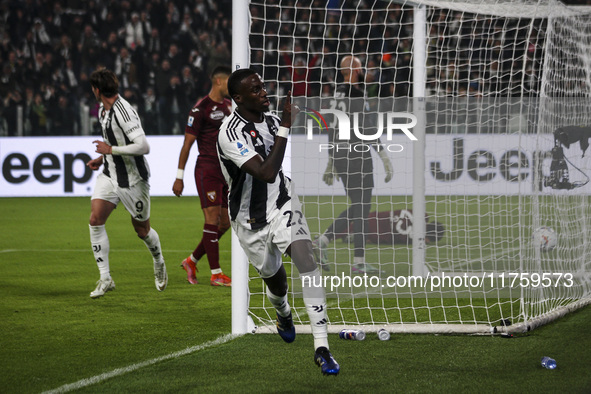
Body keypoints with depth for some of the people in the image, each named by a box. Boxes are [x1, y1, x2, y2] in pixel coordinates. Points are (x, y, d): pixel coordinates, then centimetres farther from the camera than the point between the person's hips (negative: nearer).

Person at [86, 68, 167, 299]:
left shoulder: (124, 112, -25)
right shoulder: (103, 110, 5)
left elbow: (143, 147, -31)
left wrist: (111, 150, -24)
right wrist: (103, 158, 11)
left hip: (132, 179, -8)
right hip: (109, 175, 8)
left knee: (142, 230, 8)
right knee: (95, 219, -10)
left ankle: (159, 263, 40)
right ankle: (105, 279, -5)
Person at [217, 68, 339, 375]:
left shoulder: (270, 118, -3)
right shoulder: (231, 133, -25)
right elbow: (266, 173, -36)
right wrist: (285, 127, -35)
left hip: (283, 204, 3)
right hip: (251, 220, -3)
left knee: (307, 261, -19)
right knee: (274, 278, 16)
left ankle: (322, 348, -20)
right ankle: (283, 313, 56)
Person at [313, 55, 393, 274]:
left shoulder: (336, 96, 13)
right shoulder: (356, 96, -14)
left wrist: (331, 162, 24)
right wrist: (383, 156, -17)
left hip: (340, 157, 9)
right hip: (356, 156, -9)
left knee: (357, 208, 15)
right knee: (362, 208, -2)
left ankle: (321, 241, 6)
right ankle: (359, 262, 0)